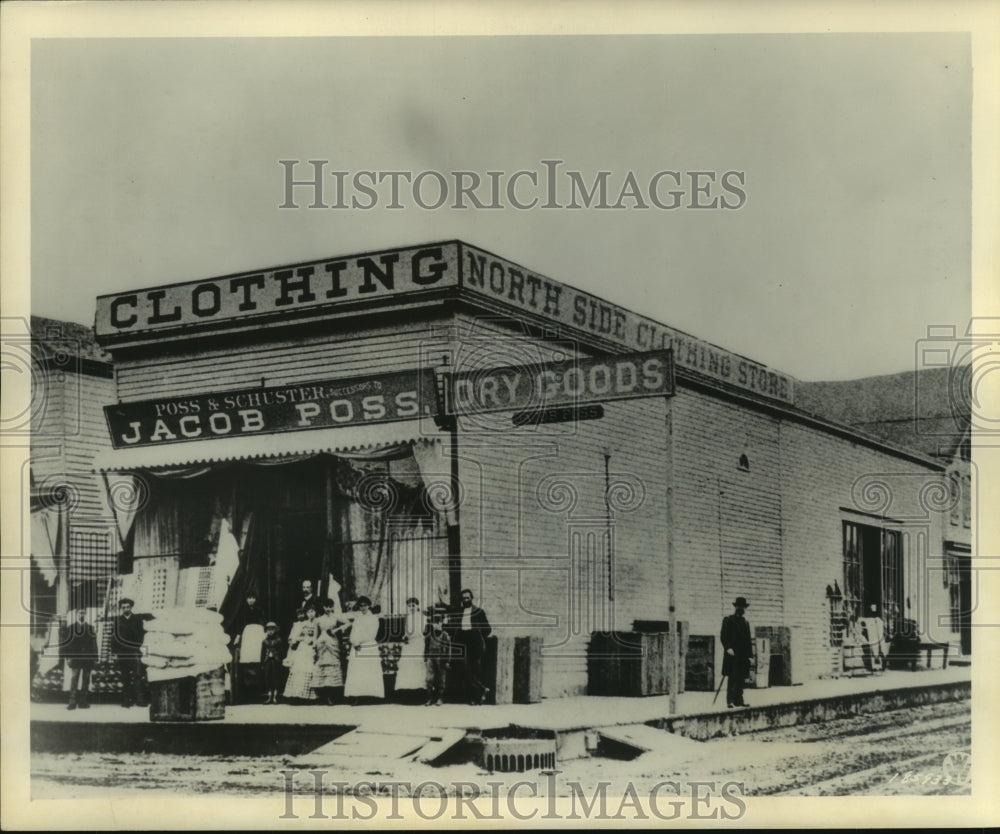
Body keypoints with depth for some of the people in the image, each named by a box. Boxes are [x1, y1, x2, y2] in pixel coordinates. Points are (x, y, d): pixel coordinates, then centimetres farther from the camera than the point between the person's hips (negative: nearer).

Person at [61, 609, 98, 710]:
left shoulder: (91, 628, 14)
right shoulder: (70, 628, 7)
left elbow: (94, 645, 13)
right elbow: (64, 643, 3)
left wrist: (95, 659, 7)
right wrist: (67, 657, -6)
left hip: (88, 659, 3)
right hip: (75, 658, -3)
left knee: (85, 680, 3)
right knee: (75, 678, -13)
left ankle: (82, 701, 8)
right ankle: (72, 702, -15)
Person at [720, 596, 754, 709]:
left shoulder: (745, 622, 19)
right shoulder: (728, 620, 1)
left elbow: (748, 639, 19)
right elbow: (723, 636, -6)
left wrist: (750, 655, 12)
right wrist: (728, 648, -21)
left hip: (743, 656, 6)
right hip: (732, 654, -6)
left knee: (741, 678, 6)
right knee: (732, 678, -10)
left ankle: (738, 700, 10)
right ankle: (730, 700, -11)